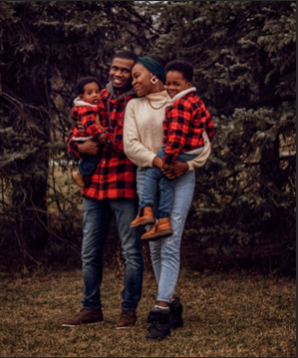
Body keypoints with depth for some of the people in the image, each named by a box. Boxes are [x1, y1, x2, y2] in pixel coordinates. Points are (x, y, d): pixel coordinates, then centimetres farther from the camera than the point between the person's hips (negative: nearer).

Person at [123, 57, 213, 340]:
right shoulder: (134, 106, 13)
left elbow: (203, 144, 3)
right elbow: (130, 145, 1)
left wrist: (186, 165, -13)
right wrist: (157, 161, -14)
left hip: (180, 178, -3)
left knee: (170, 244, -12)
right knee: (154, 246, 3)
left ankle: (161, 311, -16)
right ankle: (172, 303, 16)